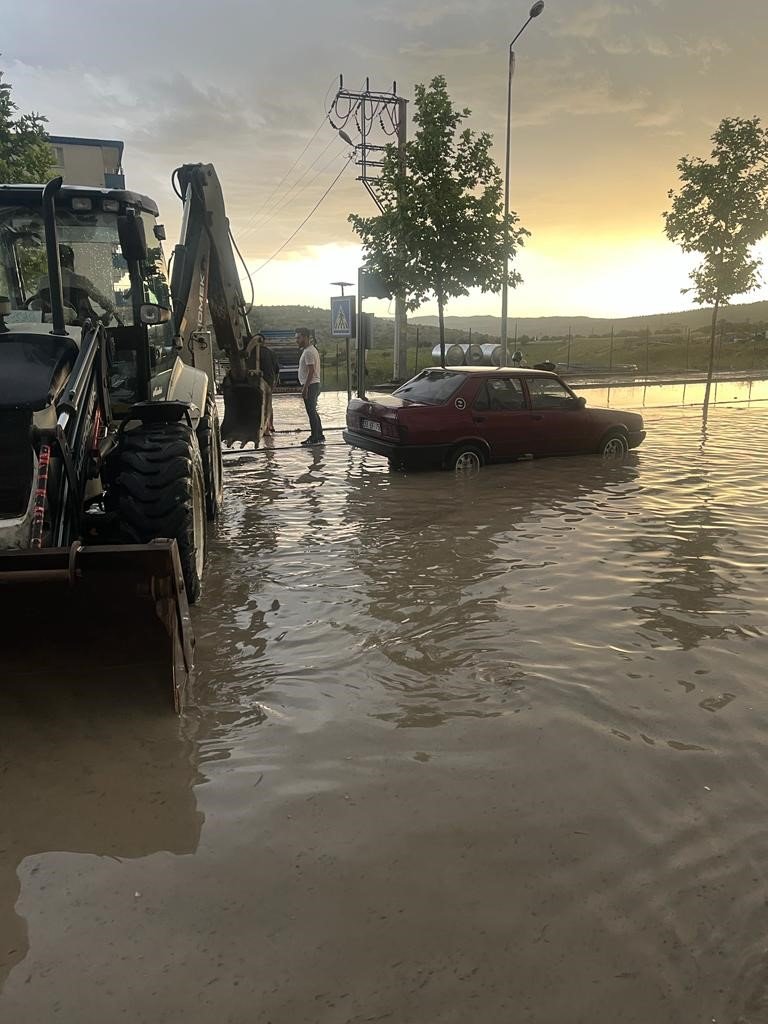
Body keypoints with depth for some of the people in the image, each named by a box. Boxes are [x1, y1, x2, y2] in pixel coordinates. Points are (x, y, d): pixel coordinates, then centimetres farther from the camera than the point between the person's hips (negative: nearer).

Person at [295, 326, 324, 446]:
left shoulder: (308, 352, -15)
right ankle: (319, 436, 20)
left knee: (311, 412, -7)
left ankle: (315, 438, -4)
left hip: (310, 385, -11)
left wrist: (305, 388, -24)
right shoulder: (310, 350, 17)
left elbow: (311, 371, -23)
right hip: (314, 385, 11)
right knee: (313, 412, 15)